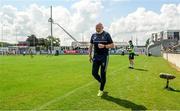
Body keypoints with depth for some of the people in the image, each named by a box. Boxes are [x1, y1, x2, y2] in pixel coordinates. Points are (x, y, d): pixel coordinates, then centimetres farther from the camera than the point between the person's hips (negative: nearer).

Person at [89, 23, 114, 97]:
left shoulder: (106, 34, -4)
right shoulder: (93, 35, 7)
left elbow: (112, 45, -5)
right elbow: (91, 46, 13)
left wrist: (104, 46, -21)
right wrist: (90, 55, 8)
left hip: (104, 57, -4)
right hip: (96, 57, 4)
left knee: (103, 74, 0)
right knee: (94, 73, 0)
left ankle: (101, 90, 17)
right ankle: (101, 82, 30)